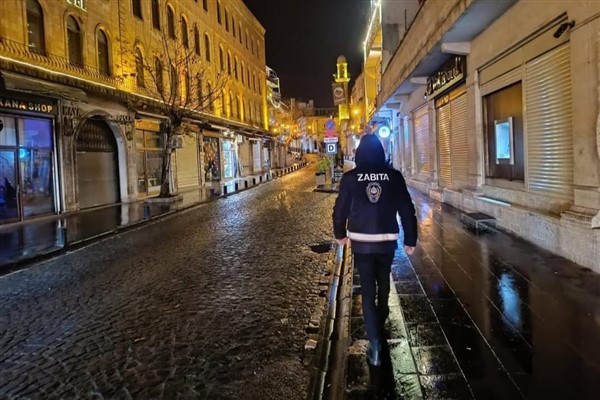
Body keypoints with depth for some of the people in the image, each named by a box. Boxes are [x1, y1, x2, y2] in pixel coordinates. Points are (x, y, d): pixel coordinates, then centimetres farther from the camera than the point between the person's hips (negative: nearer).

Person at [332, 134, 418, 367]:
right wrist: (410, 240, 5)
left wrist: (340, 234, 16)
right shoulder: (394, 176, -4)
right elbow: (407, 210, -3)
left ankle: (375, 343, -3)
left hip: (361, 242, -1)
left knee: (367, 290, 3)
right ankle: (380, 320, 47)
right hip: (387, 240, 2)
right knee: (383, 282, 24)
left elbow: (340, 209, 0)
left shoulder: (350, 177, -6)